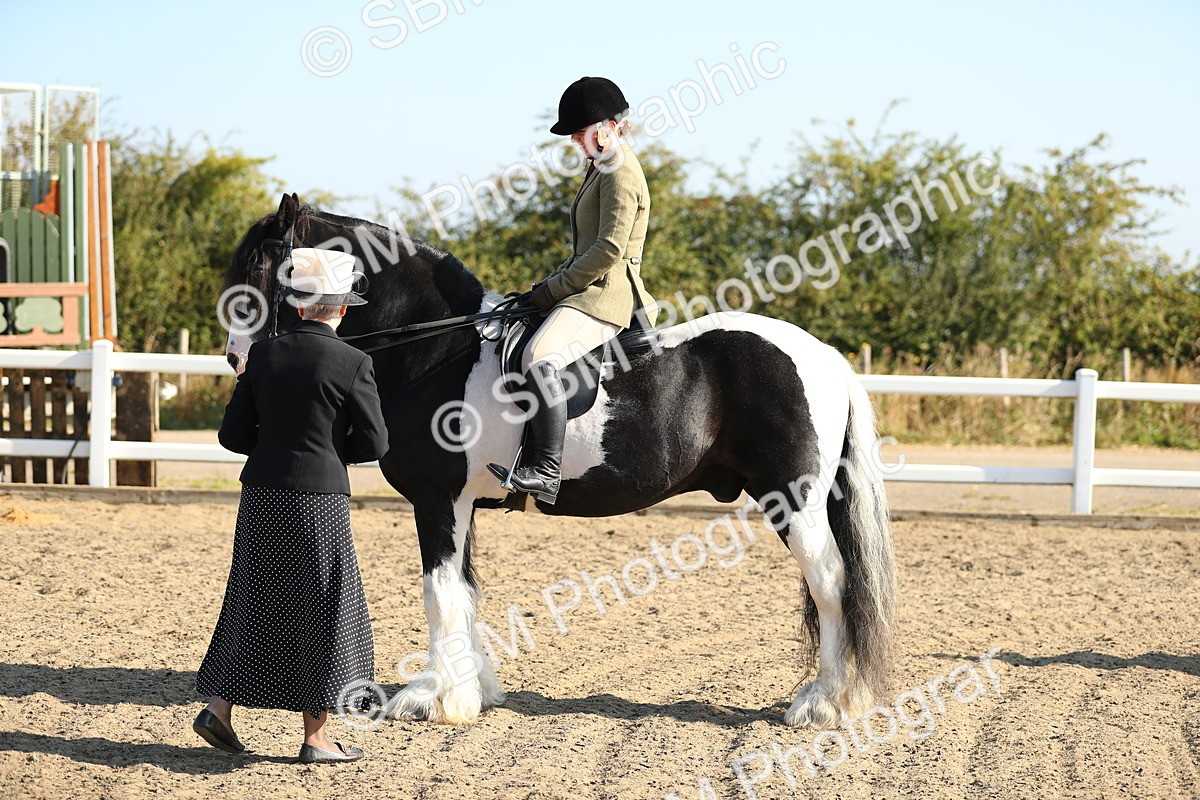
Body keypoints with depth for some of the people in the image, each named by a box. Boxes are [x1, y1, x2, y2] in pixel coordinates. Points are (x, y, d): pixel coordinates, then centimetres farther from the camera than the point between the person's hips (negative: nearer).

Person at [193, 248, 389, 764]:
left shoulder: (263, 355, 1)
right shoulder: (353, 364, -10)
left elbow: (233, 435, 3)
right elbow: (374, 444, -6)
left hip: (261, 497, 4)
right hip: (319, 503, -4)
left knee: (254, 603, 17)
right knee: (321, 611, 5)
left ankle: (219, 708, 14)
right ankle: (316, 737, 10)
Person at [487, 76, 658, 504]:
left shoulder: (620, 173, -12)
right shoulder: (602, 167, 20)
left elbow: (609, 251, -20)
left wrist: (555, 288, -14)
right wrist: (553, 282, 12)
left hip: (606, 294, -12)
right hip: (588, 289, 12)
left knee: (539, 358, -34)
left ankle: (547, 469, -38)